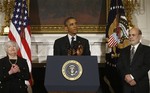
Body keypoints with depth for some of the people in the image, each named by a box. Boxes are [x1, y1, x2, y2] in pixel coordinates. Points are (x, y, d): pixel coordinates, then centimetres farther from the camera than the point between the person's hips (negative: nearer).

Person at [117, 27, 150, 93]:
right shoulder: (124, 51, 13)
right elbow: (119, 66, 6)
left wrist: (132, 76, -17)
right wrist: (126, 76, -12)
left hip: (141, 85, -3)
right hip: (126, 85, 3)